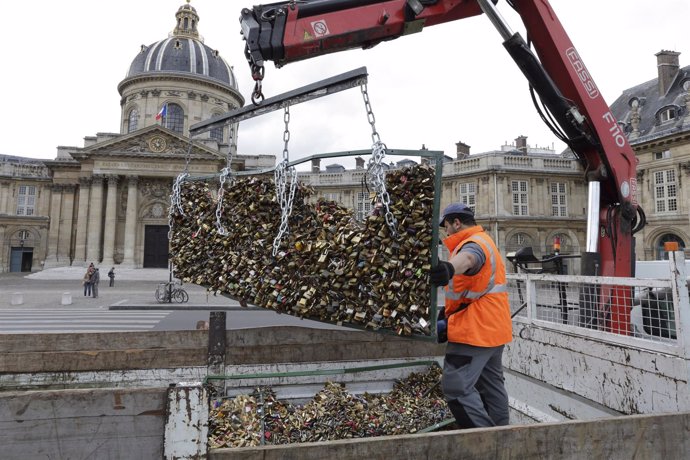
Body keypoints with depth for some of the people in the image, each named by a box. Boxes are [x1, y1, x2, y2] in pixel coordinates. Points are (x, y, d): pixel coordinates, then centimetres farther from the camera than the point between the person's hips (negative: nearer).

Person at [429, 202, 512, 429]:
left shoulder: (474, 243, -15)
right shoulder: (484, 241, 20)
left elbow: (467, 258, -44)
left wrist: (449, 268, -65)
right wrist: (447, 313, 25)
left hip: (475, 330, -11)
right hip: (492, 329, 11)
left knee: (456, 387, -10)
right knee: (492, 385, 18)